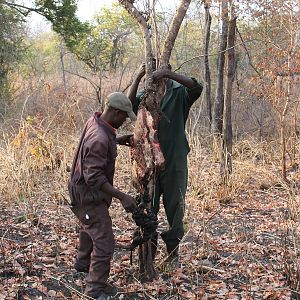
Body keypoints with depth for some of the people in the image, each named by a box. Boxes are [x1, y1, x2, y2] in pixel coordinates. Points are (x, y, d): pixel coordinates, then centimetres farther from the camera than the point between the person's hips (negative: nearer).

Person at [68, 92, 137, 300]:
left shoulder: (95, 121, -2)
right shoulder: (99, 138, -31)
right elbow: (94, 177, -34)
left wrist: (120, 141, 6)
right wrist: (122, 196, -36)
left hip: (86, 190, 11)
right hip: (89, 195, -11)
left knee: (90, 228, 31)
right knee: (104, 242, -8)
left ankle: (83, 263, 54)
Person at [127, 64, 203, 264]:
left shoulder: (179, 93, -3)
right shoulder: (145, 95, 4)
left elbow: (197, 88, -23)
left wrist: (169, 74, -33)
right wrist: (138, 78, -25)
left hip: (175, 159, -2)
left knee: (175, 205, 8)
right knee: (149, 206, 10)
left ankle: (173, 248, 24)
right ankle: (149, 247, 24)